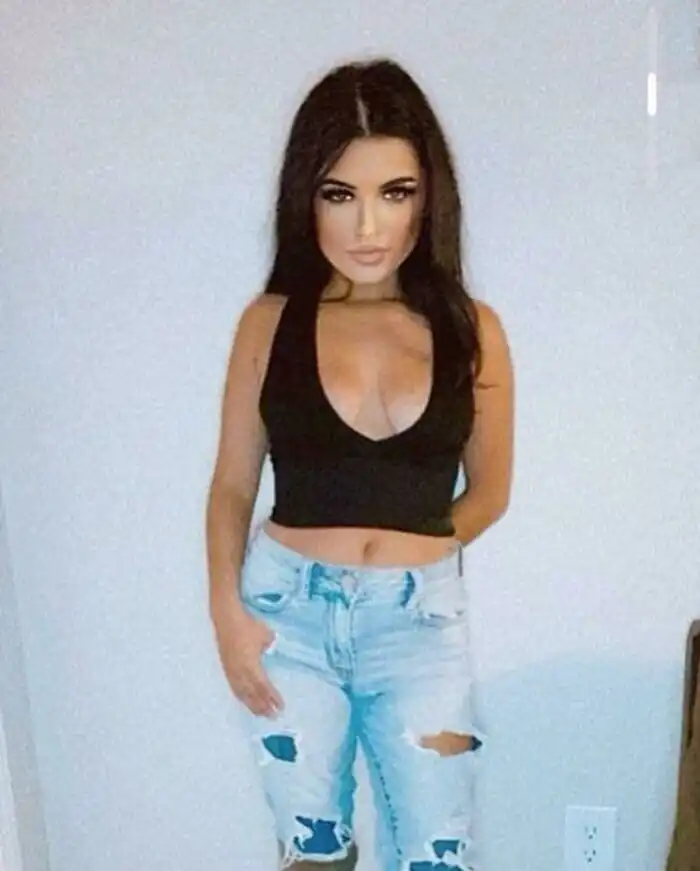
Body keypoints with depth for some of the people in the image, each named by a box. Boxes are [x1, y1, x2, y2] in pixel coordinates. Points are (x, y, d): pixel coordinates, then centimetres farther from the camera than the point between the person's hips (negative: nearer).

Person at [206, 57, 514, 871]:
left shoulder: (472, 330, -5)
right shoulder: (270, 323, -5)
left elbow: (489, 490, 5)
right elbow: (232, 485, 2)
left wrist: (408, 555, 1)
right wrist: (227, 613, -7)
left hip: (421, 621, 0)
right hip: (288, 614, 0)